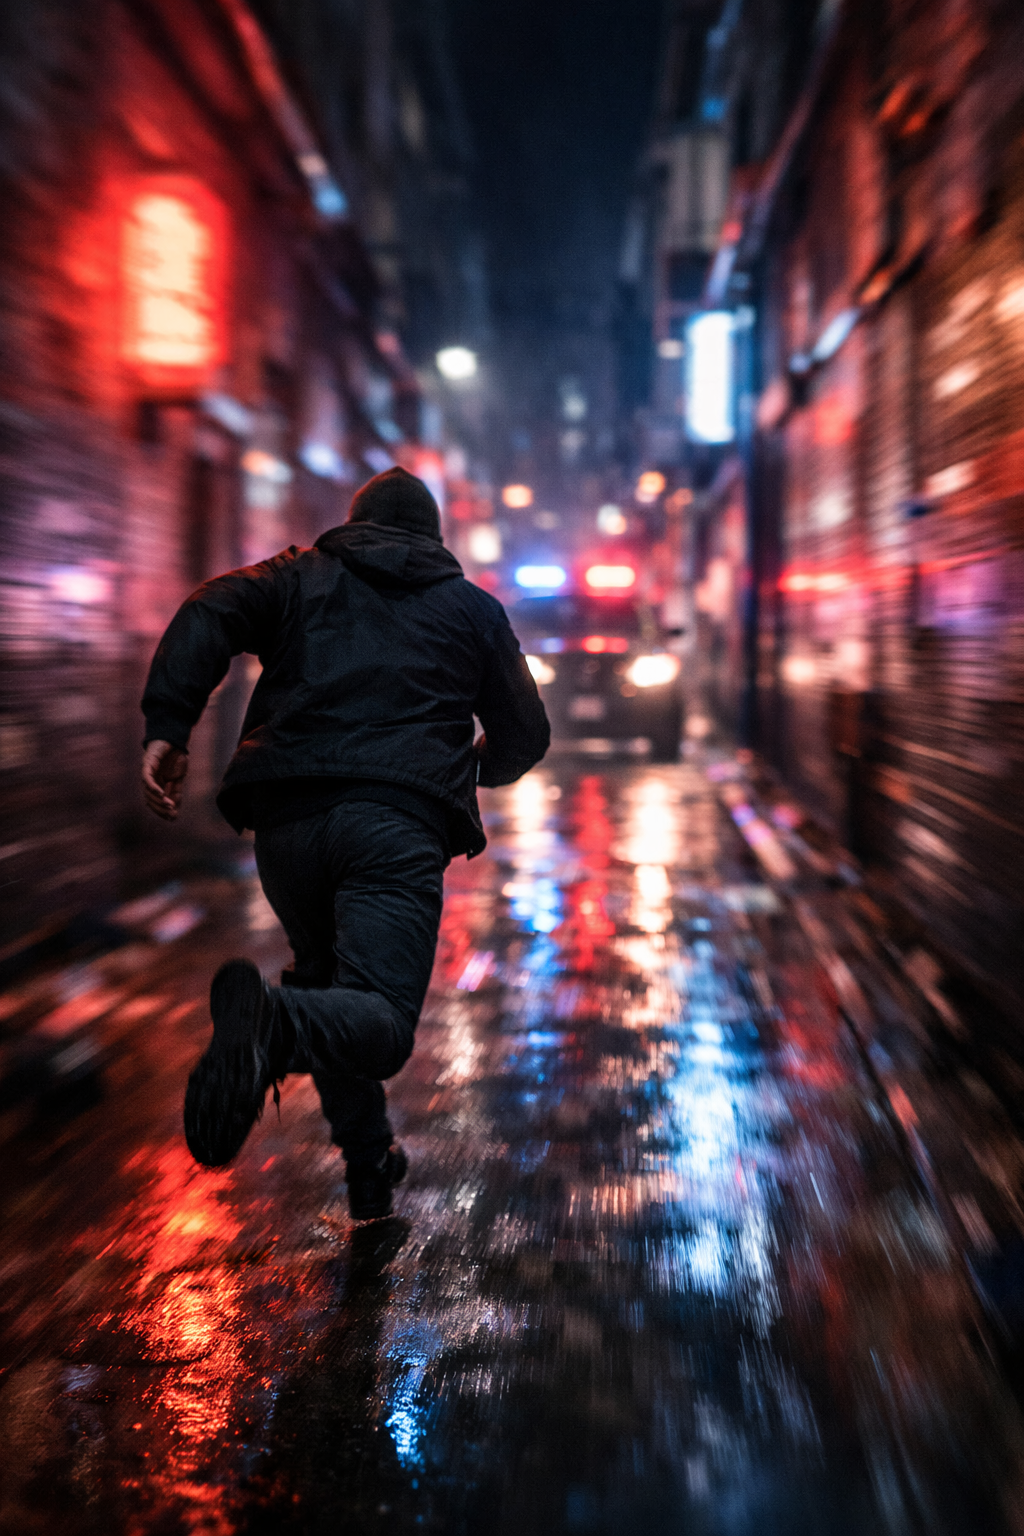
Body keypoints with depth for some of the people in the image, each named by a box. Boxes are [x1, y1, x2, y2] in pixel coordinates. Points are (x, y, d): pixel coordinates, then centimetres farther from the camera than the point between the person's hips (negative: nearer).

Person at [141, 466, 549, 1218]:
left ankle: (369, 1164, 23)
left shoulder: (299, 575, 23)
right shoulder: (474, 607, 25)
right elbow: (525, 737, 25)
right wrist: (470, 770, 46)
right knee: (379, 1022, -13)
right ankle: (276, 1019, -46)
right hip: (398, 827, -2)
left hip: (286, 819, 3)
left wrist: (167, 725, -6)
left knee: (327, 977, 24)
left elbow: (207, 617, 3)